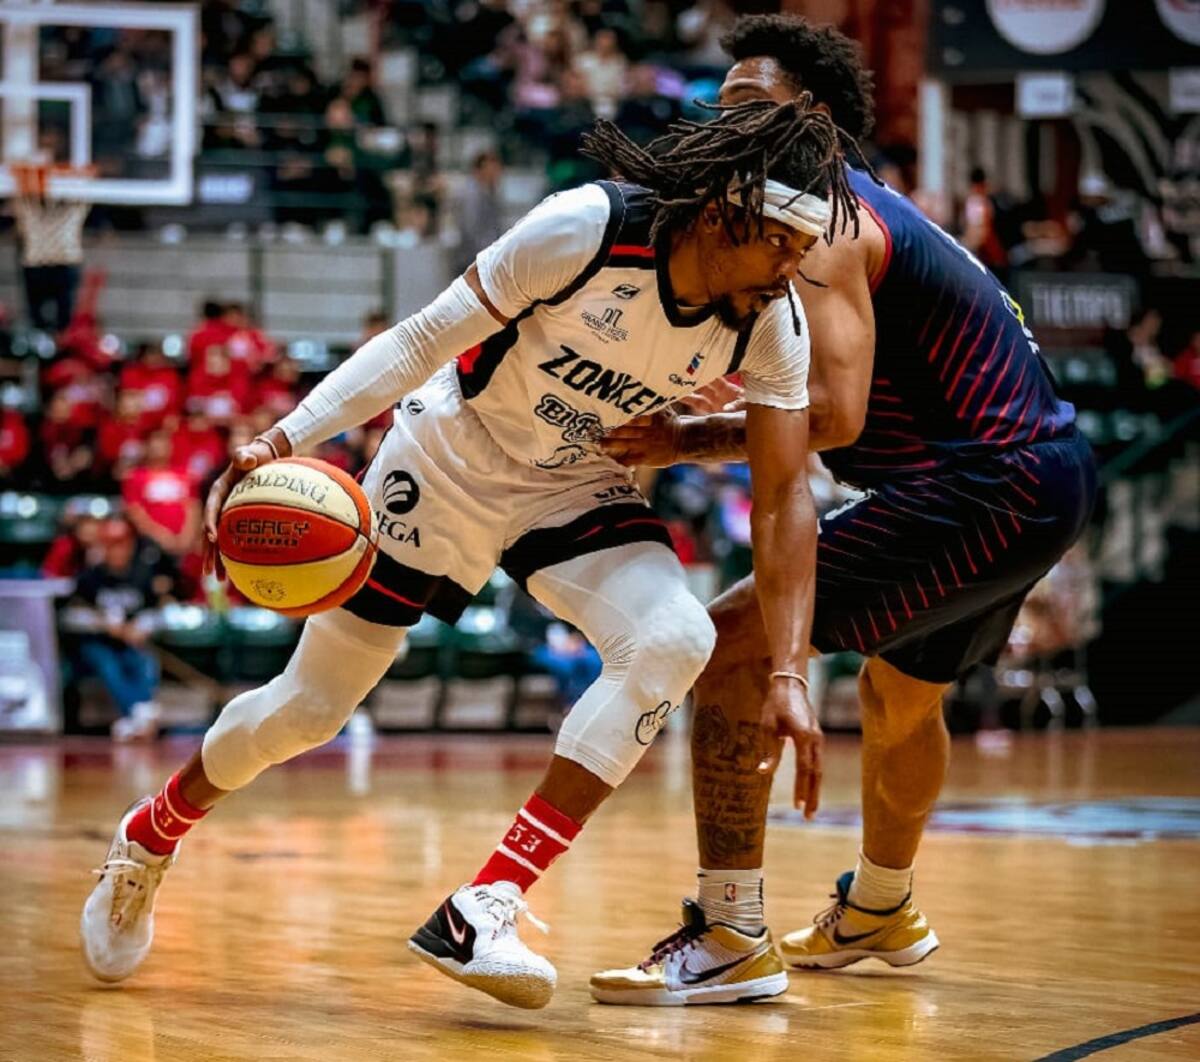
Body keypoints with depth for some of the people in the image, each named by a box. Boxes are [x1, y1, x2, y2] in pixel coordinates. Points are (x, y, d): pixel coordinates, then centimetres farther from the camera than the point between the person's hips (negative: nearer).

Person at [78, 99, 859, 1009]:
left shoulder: (772, 327, -18)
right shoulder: (585, 230, -30)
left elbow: (784, 497, -14)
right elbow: (429, 337, -21)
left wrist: (787, 673, -23)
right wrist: (286, 439, -28)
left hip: (576, 489, 3)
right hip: (452, 457, -3)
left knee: (676, 640, -27)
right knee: (309, 705, 2)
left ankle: (482, 913, -22)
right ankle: (149, 839, 35)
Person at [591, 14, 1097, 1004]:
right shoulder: (850, 213, 19)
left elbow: (835, 414, -25)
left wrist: (692, 441, -16)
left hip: (989, 485, -11)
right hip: (1041, 476, 11)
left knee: (734, 644, -14)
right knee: (904, 690, 33)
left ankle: (729, 936, -14)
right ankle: (879, 911, 56)